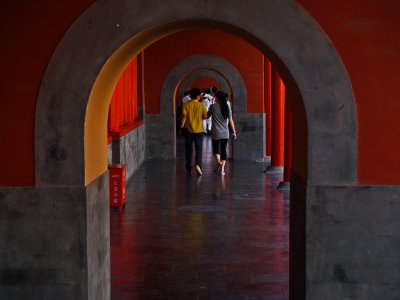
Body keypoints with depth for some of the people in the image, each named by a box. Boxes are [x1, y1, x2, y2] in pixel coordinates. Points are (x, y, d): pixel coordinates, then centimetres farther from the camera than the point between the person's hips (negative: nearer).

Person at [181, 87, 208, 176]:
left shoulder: (185, 105, -4)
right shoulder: (201, 106, -5)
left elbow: (184, 116, -9)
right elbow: (205, 117, -2)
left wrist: (181, 127, 0)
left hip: (188, 130, 1)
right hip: (199, 130, -1)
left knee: (189, 150, 11)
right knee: (199, 149, 3)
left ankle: (189, 169, 15)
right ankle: (197, 165, -19)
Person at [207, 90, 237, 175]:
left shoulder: (213, 106, -6)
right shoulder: (227, 107, 2)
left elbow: (207, 116, 5)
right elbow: (231, 120, 2)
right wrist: (234, 132, 8)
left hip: (216, 133, -3)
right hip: (225, 133, 3)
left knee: (216, 149, 6)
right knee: (223, 150, 9)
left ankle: (219, 162, -22)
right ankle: (222, 169, 5)